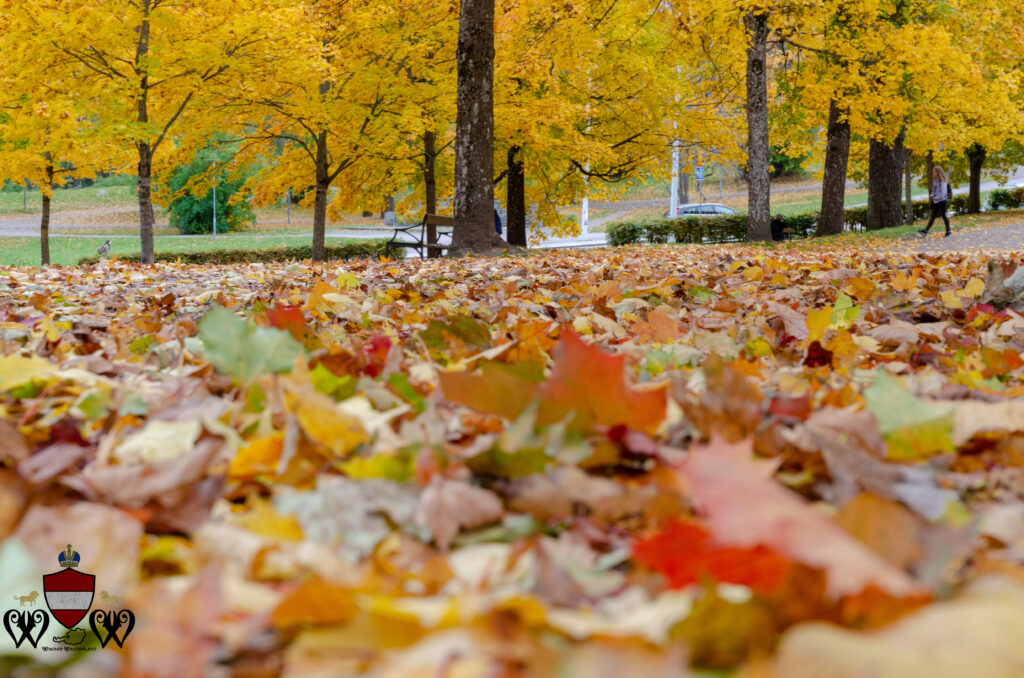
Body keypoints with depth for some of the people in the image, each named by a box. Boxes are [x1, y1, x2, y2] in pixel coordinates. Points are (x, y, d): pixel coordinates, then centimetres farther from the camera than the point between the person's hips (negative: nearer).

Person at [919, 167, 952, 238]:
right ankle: (925, 231, 0)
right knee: (933, 216, 5)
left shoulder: (942, 182, -15)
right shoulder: (935, 181, 11)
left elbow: (943, 193, -19)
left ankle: (948, 231, 12)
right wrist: (931, 195, 1)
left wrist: (936, 197, -18)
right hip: (935, 202, 8)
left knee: (943, 216, 1)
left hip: (942, 201, -8)